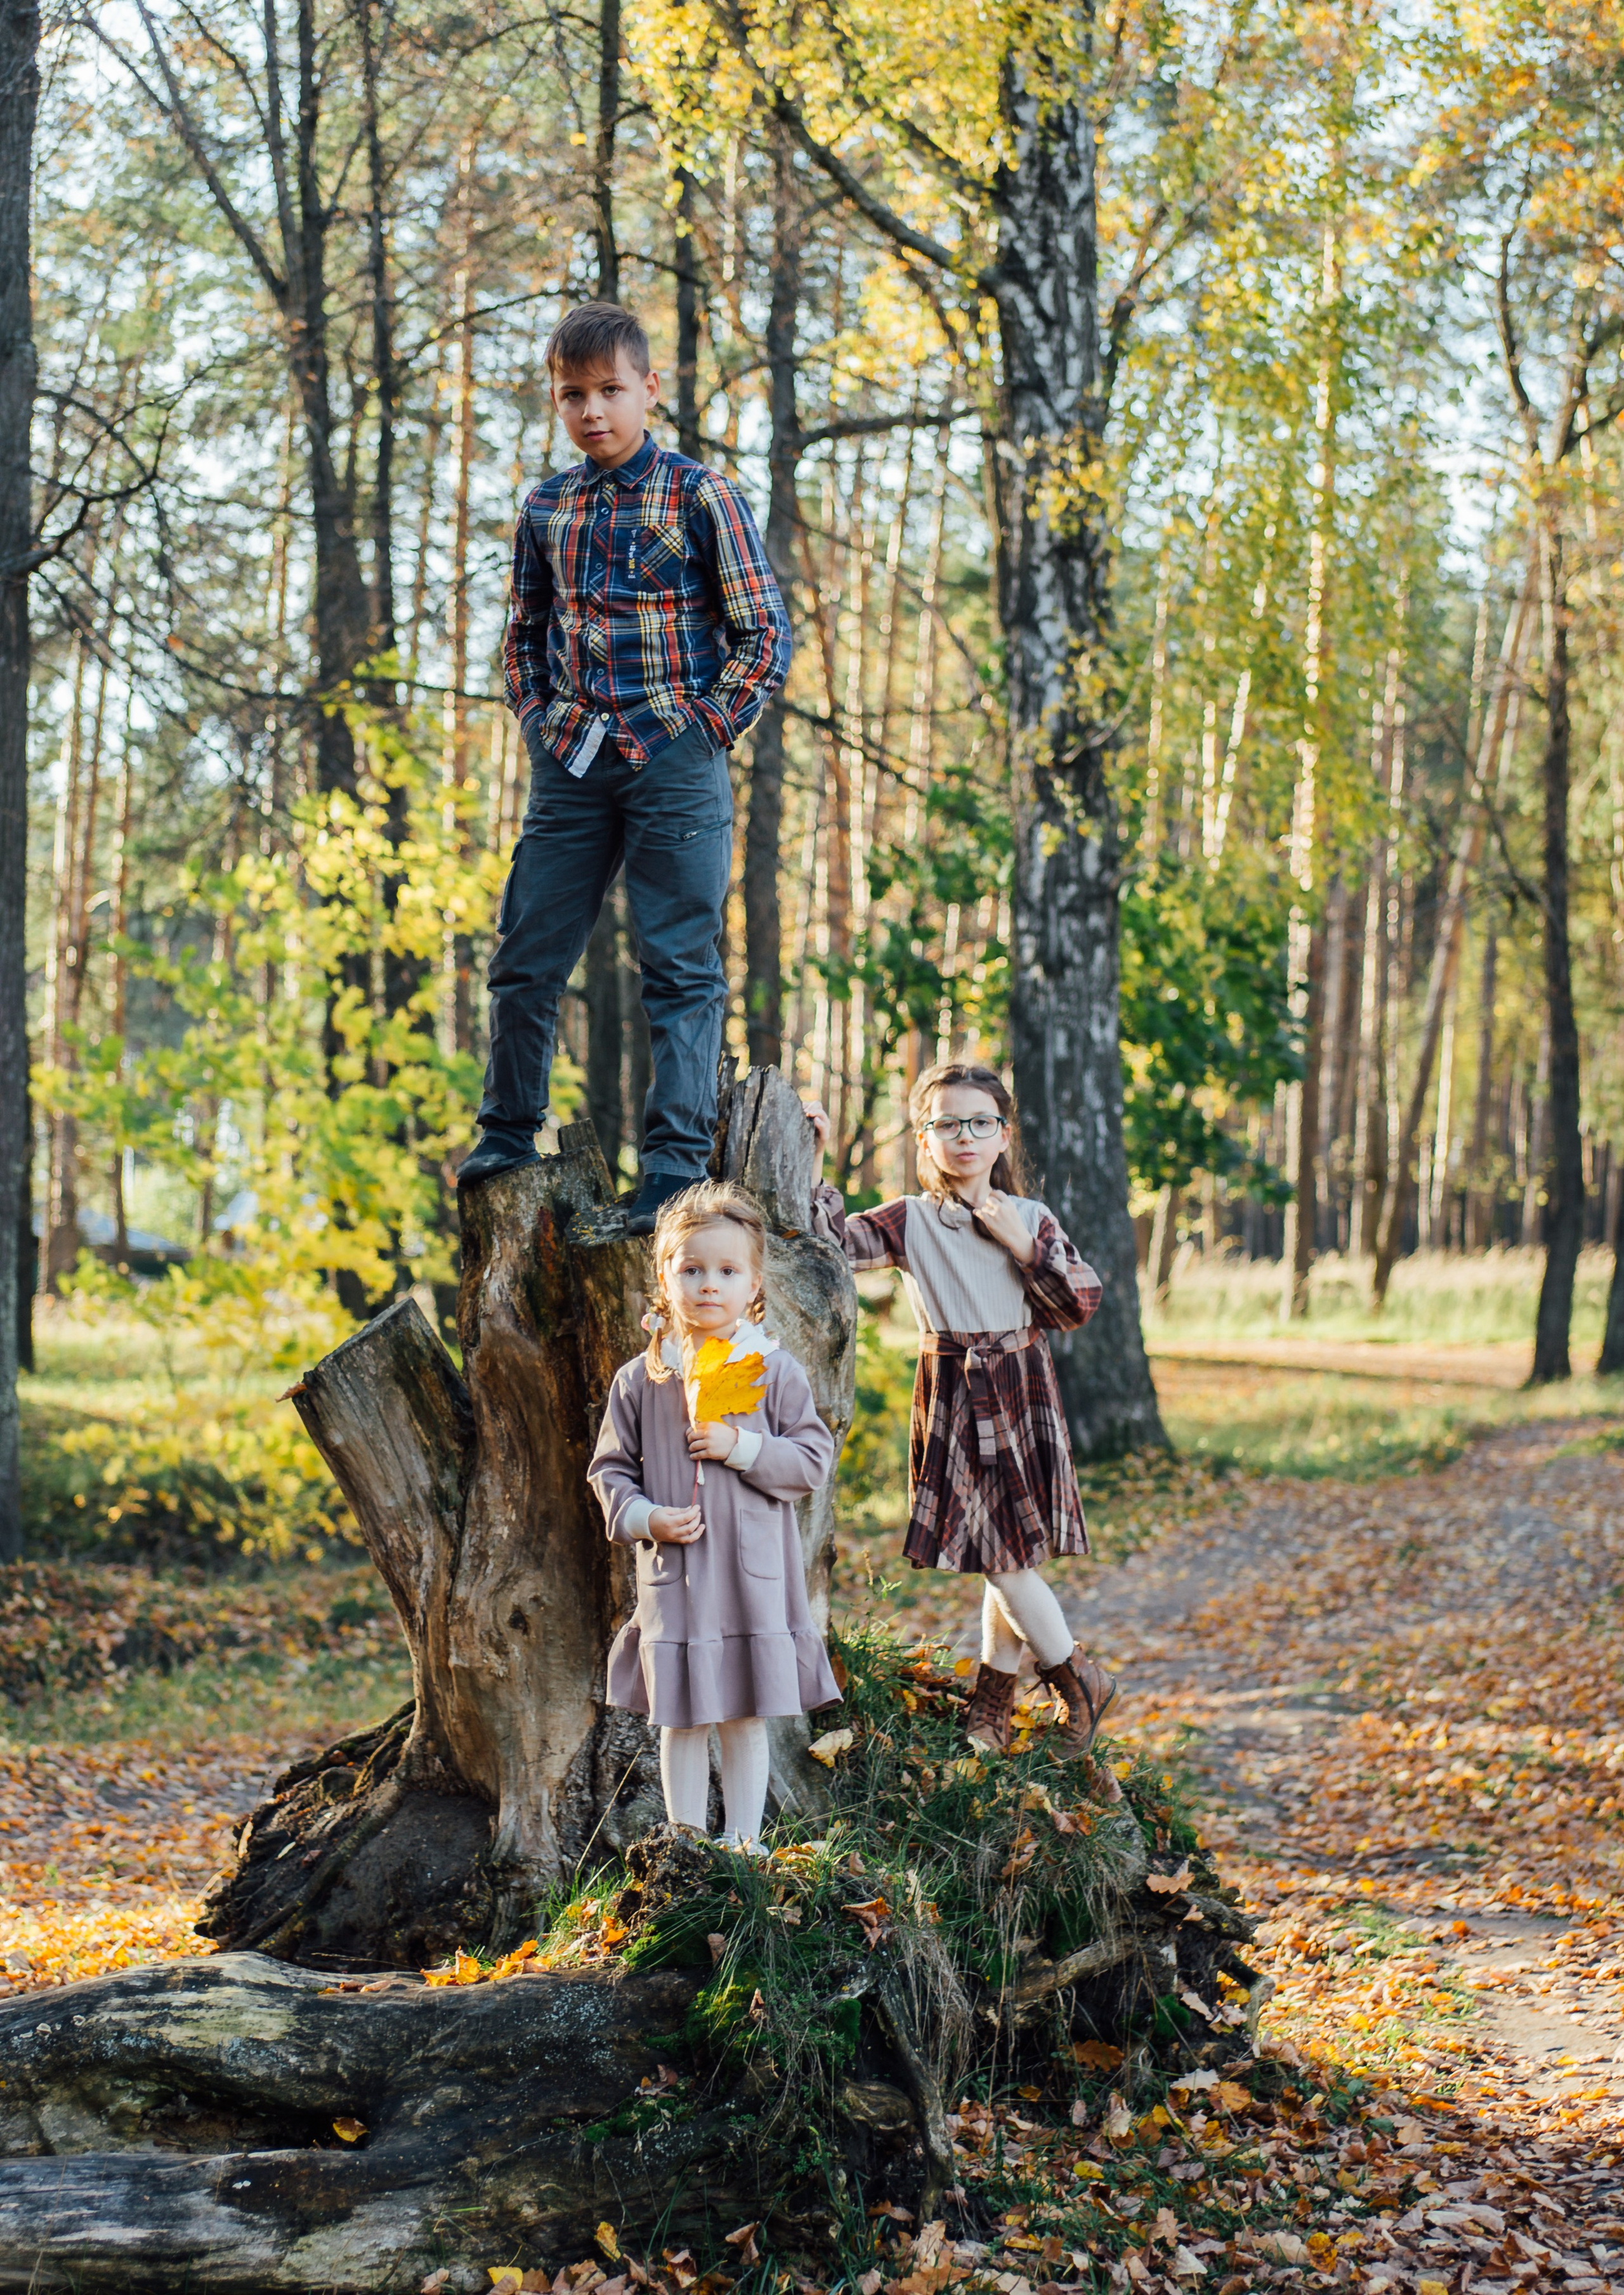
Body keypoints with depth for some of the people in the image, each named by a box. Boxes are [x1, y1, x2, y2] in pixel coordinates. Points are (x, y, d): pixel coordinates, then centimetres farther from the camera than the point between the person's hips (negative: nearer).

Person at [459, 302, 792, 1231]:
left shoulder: (701, 496, -3)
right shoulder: (547, 509, 11)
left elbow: (766, 633, -3)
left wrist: (704, 731, -8)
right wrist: (538, 719, 11)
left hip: (674, 762, -5)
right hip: (572, 765, 5)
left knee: (682, 967, -4)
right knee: (527, 957, 8)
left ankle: (677, 1167, -1)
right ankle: (508, 1135, 25)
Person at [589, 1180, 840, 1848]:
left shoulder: (774, 1372, 0)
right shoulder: (641, 1380, 4)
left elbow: (813, 1461, -2)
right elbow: (610, 1467, 9)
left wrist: (742, 1448, -15)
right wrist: (643, 1518, -9)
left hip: (755, 1573, -1)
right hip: (674, 1573, 1)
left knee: (748, 1717, 7)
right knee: (681, 1721, 5)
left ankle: (743, 1840, 19)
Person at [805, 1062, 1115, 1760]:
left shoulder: (1032, 1220, 3)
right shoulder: (910, 1221, 2)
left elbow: (1081, 1304, 1)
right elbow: (834, 1241, -6)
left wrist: (1024, 1248, -10)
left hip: (1020, 1395, 0)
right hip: (951, 1395, 0)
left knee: (1010, 1551, -1)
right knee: (1002, 1556, 1)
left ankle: (994, 1689, 17)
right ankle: (1078, 1680, 16)